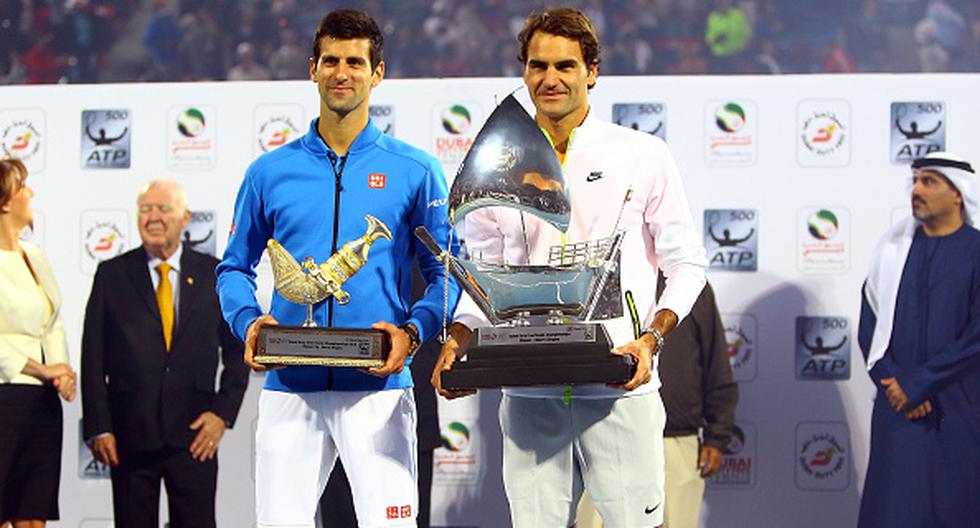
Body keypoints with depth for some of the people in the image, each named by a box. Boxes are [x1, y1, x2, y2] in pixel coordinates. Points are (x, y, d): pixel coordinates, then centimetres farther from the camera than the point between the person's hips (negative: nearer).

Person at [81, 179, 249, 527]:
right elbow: (93, 358, 3)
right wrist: (98, 427, -4)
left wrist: (223, 412, -2)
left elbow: (237, 351, 10)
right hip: (130, 434, 0)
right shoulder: (112, 275, 6)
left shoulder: (213, 274, 7)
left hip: (195, 434, 0)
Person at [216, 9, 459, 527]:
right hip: (290, 387, 2)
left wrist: (413, 330, -11)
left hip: (378, 385, -2)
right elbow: (235, 267, 17)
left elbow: (445, 270, 7)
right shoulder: (269, 172, 11)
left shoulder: (415, 171, 6)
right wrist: (248, 321, -4)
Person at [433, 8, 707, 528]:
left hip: (619, 386, -2)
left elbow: (685, 262, 5)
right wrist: (457, 340, -4)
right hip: (528, 392, 2)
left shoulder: (643, 155, 4)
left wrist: (652, 337, -11)